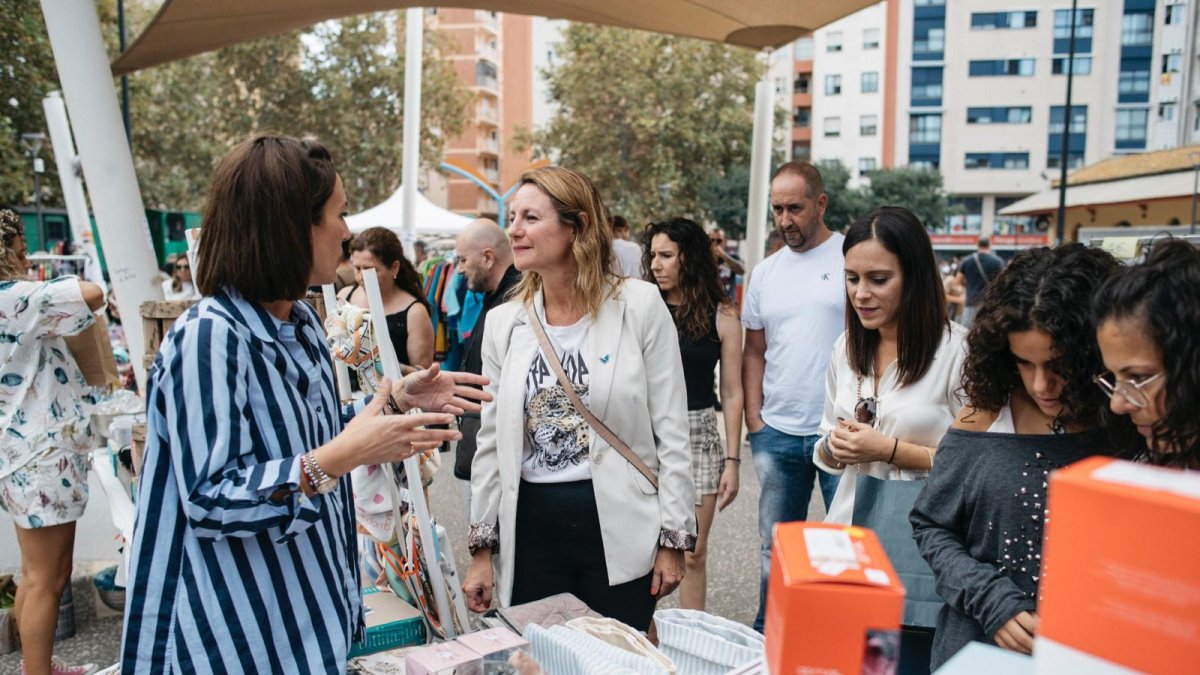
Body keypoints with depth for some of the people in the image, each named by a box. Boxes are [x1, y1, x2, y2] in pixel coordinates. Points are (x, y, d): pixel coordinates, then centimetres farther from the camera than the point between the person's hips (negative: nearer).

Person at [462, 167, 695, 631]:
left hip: (619, 532, -2)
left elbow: (671, 433, -4)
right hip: (531, 530, 3)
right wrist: (482, 549, 8)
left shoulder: (639, 306, -6)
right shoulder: (503, 322, 3)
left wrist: (673, 540, -5)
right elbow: (491, 444, 8)